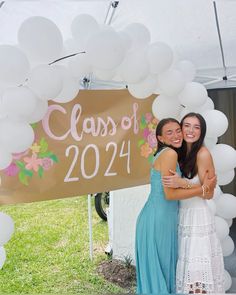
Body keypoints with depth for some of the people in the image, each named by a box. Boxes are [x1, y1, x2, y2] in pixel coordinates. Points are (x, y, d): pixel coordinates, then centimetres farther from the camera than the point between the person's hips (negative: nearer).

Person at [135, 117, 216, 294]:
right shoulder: (170, 154, -15)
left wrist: (202, 191, 2)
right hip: (158, 220, -9)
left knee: (165, 268, 18)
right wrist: (203, 189, -10)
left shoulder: (165, 154, 13)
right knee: (159, 268, 3)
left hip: (162, 218, 9)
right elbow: (170, 194, -19)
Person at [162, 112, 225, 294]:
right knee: (185, 264, 11)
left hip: (198, 216, -6)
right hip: (182, 214, 7)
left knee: (198, 269, -2)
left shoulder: (203, 154, -12)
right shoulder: (182, 153, 8)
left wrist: (182, 183, -22)